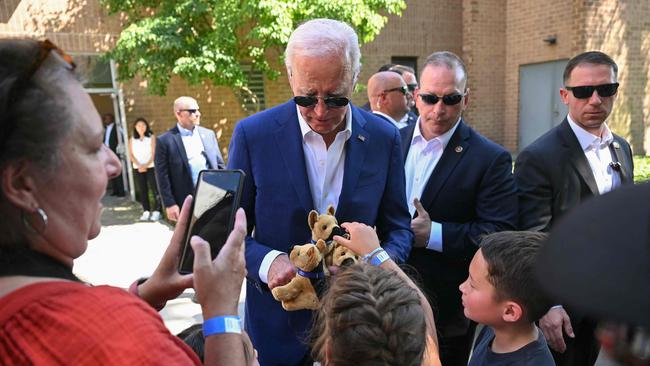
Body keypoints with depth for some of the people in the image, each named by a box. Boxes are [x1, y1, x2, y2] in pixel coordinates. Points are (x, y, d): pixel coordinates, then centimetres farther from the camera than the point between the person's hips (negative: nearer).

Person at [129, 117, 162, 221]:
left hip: (151, 167, -3)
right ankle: (146, 211, 8)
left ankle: (156, 211, -4)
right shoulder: (132, 139, 8)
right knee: (143, 190, 4)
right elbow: (131, 155, 4)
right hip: (138, 168, 3)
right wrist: (139, 165, -11)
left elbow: (154, 153, -5)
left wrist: (146, 165, -15)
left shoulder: (151, 137, 0)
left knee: (155, 189, -7)